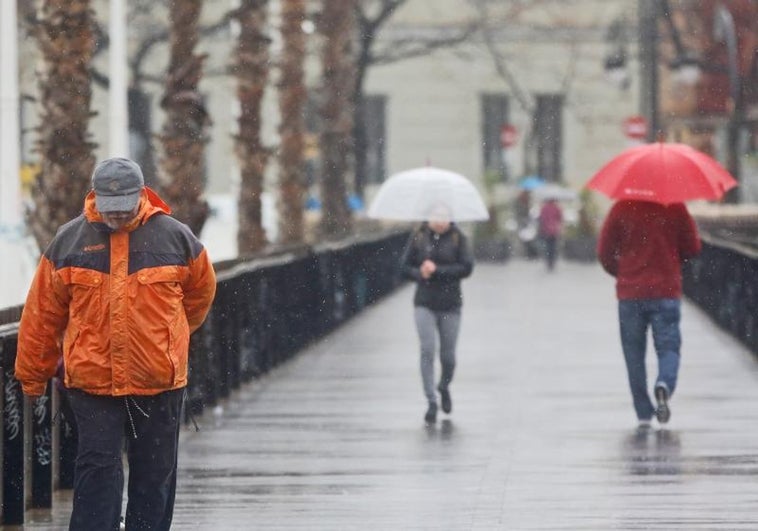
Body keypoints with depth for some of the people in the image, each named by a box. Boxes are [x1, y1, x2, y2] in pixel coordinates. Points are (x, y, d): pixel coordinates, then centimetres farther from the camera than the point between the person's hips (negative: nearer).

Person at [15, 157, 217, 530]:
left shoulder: (175, 238, 0)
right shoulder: (69, 241, 0)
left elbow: (201, 291, 18)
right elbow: (42, 314, 6)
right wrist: (32, 375, 9)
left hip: (159, 383, 1)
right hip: (90, 383, -1)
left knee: (155, 474, 8)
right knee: (97, 469, -7)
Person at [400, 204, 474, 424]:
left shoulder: (457, 238, -3)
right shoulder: (419, 237, 1)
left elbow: (467, 267, -10)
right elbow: (405, 266, 4)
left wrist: (437, 270, -18)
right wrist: (420, 274, -17)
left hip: (450, 305, 0)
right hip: (424, 304, 0)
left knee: (448, 354, 5)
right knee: (427, 351, -11)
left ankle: (444, 387, 37)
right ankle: (431, 402, -8)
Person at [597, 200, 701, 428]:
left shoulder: (622, 209, -4)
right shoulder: (676, 208, -4)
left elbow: (604, 251, -1)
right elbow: (693, 248, 2)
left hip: (630, 292, 0)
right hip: (667, 292, 0)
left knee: (634, 353, 9)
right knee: (668, 346, 5)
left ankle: (644, 414, 6)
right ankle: (664, 384, -27)